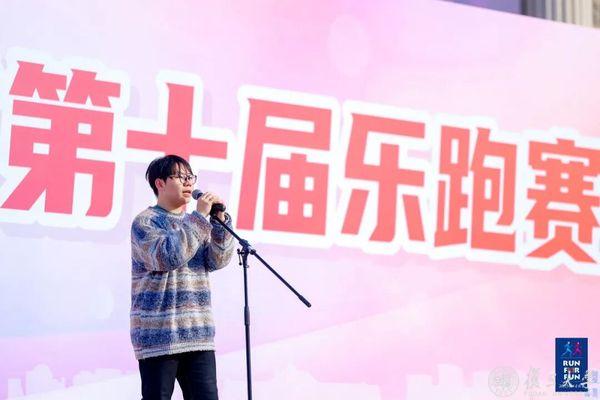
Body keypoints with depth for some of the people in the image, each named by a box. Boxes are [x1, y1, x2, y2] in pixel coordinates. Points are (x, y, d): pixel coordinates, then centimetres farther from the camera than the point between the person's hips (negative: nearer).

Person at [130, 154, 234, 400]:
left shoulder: (194, 223, 18)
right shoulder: (145, 222, -2)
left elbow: (217, 260, 6)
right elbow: (168, 257, -19)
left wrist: (219, 220, -6)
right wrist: (200, 216, -16)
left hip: (198, 335, 6)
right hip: (158, 335, -6)